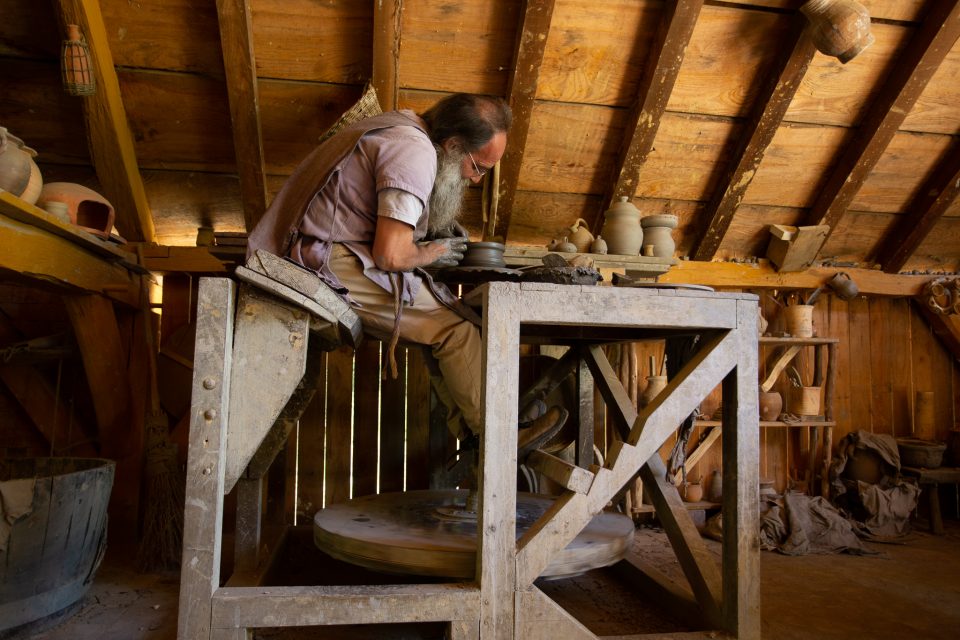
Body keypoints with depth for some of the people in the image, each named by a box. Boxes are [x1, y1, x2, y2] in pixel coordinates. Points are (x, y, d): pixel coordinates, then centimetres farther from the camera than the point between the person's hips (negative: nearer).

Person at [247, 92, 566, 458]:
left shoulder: (404, 127, 15)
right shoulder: (416, 152, -17)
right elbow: (390, 255, -22)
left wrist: (433, 230, 13)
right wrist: (433, 252, -2)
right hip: (334, 262, -10)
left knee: (441, 318, 7)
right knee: (456, 328, -12)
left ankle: (468, 430, 8)